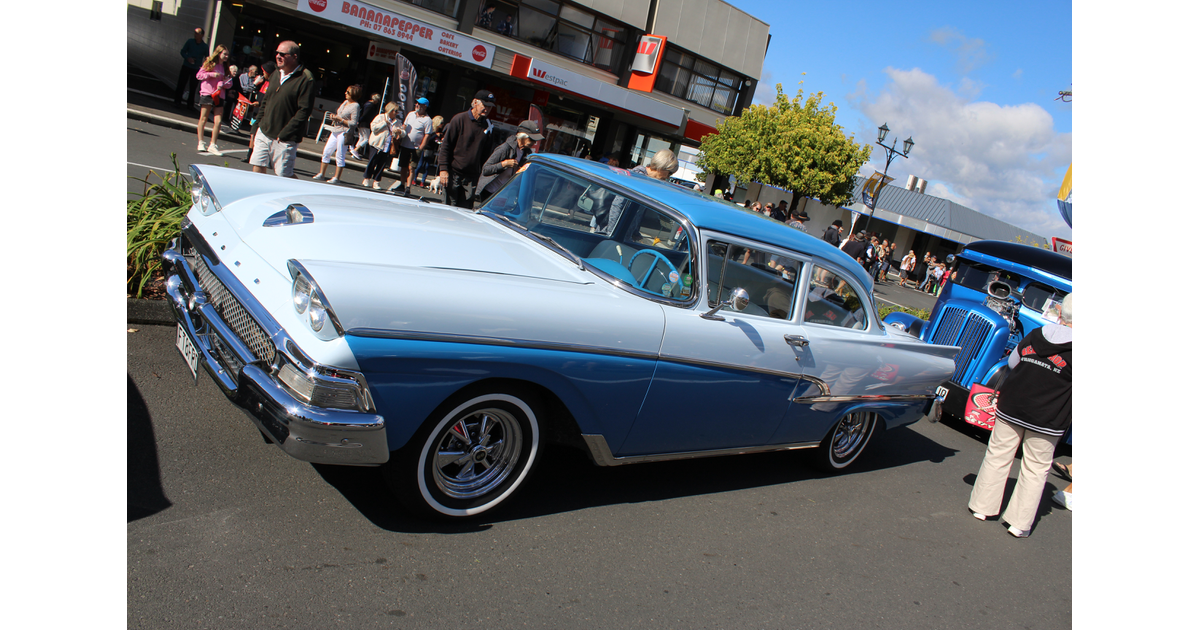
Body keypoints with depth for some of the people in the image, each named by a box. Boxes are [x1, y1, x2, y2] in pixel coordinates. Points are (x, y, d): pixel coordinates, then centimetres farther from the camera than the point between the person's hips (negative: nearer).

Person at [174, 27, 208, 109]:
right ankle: (177, 101, 11)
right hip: (186, 67, 1)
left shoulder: (205, 46, -2)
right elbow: (182, 51, 7)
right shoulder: (190, 42, 2)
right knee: (181, 85, 3)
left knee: (192, 88, 1)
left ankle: (190, 104, 9)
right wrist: (187, 58, -12)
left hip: (196, 69, -1)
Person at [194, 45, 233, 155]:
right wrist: (212, 74, -13)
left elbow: (230, 82, 8)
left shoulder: (224, 68, 14)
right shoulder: (209, 63, 2)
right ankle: (200, 143, 9)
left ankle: (213, 145, 1)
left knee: (218, 121, -5)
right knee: (203, 119, 1)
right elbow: (199, 75, -1)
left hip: (219, 95, 4)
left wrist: (222, 84, -12)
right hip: (207, 94, -4)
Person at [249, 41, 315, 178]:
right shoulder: (276, 74, 12)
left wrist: (283, 134, -17)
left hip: (285, 139, -7)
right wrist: (259, 123, 12)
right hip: (264, 133, 7)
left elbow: (304, 111, -16)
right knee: (258, 168, 4)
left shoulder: (305, 79, -12)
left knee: (284, 175, -2)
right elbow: (266, 100, 21)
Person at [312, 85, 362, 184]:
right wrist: (334, 117, 6)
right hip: (335, 131, 8)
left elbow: (353, 124, -14)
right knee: (326, 152, 8)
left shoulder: (355, 106, -10)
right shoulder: (345, 102, 14)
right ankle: (321, 173, 16)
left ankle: (337, 177, 7)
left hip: (344, 133, -8)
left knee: (340, 155, -2)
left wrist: (340, 119, -14)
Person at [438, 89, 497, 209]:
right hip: (453, 173, -3)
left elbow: (486, 153, 14)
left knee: (466, 209, 3)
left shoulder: (488, 126, 8)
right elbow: (446, 145, -4)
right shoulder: (460, 119, -4)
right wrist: (443, 169, -10)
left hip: (471, 177, 3)